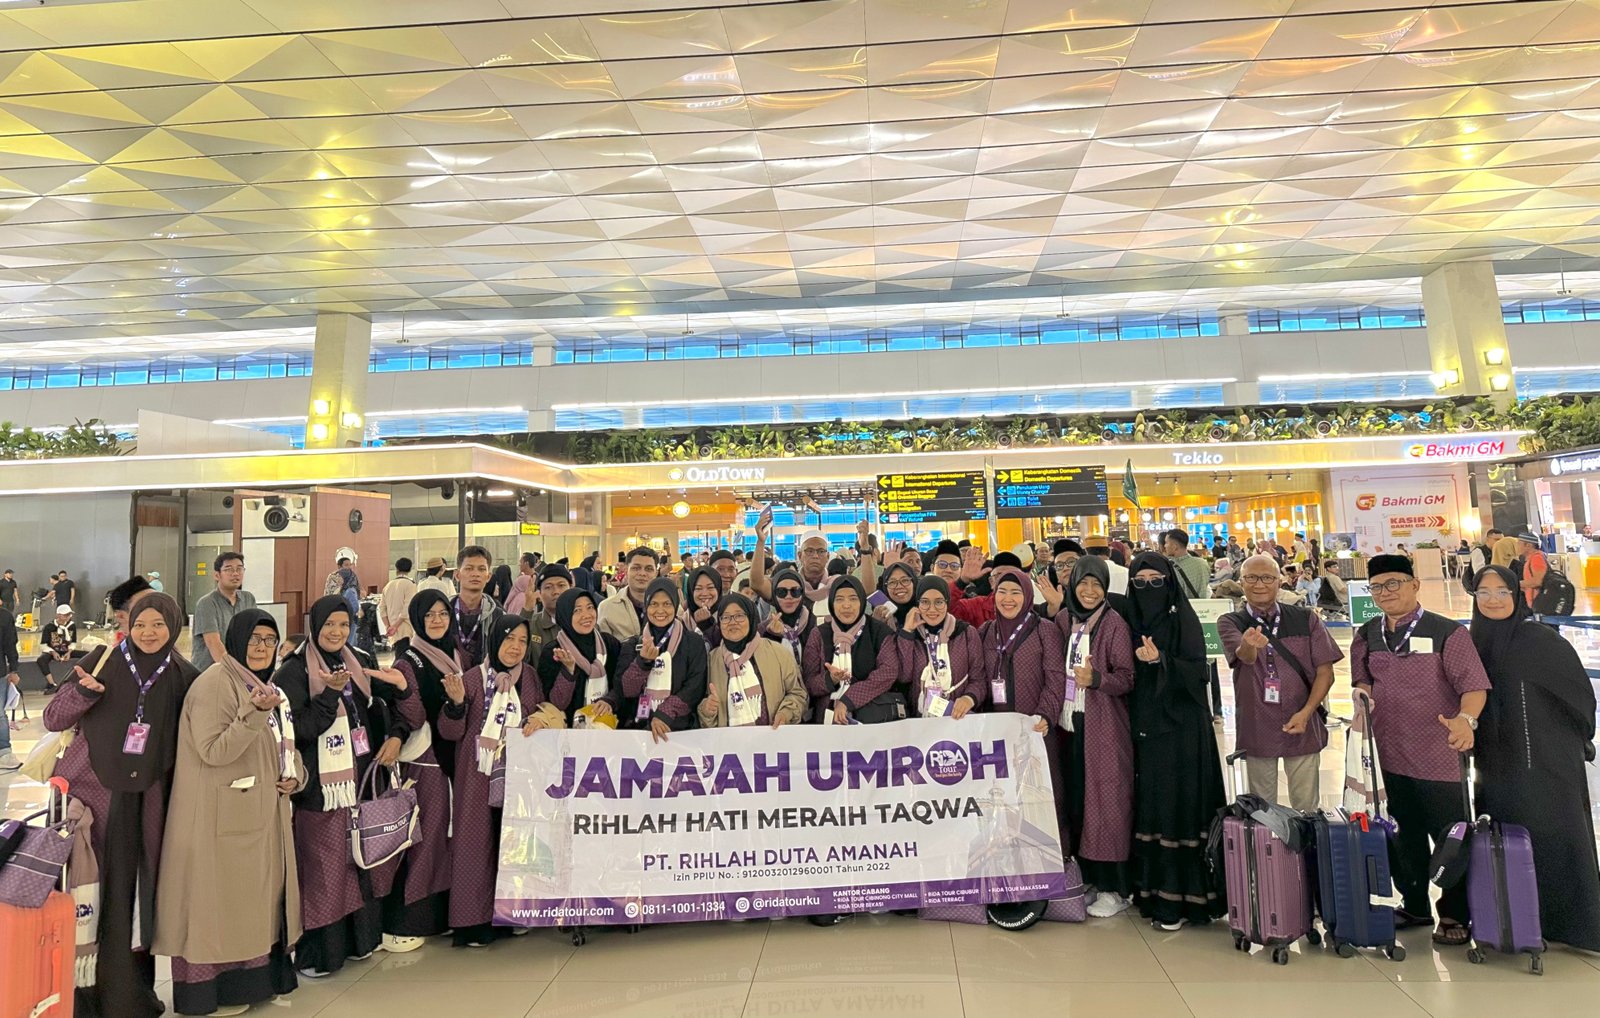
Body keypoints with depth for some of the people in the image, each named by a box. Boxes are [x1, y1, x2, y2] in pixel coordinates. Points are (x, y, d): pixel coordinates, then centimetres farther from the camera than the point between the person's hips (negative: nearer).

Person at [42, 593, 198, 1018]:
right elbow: (52, 720, -3)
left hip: (144, 801, 1)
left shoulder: (183, 677, 2)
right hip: (92, 791, -1)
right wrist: (82, 691, -21)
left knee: (131, 895, 7)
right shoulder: (102, 661, -3)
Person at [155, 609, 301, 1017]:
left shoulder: (268, 686, 12)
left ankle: (253, 976, 29)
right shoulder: (215, 683, -14)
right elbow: (212, 751, -21)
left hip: (265, 813, 9)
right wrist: (253, 714, -33)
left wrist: (294, 775, 1)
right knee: (221, 898, 2)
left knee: (257, 893, 16)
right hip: (224, 816, -8)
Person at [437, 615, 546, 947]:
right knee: (477, 843, 0)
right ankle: (473, 921, 11)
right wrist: (456, 702, -25)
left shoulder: (530, 677, 4)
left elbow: (542, 713, 14)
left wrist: (540, 717, -9)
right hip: (480, 776, -3)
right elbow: (451, 733, -7)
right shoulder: (473, 679, -7)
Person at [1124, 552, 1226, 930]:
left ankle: (1180, 896, 4)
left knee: (1178, 804, -4)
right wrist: (1138, 661, -5)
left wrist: (1160, 661, -24)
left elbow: (1197, 672, -12)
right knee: (1150, 805, 7)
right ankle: (1153, 889, 16)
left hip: (1180, 726, -5)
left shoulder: (1182, 618, -5)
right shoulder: (1132, 620, 9)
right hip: (1145, 726, 5)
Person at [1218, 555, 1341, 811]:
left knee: (1306, 809, 7)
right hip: (1256, 729, 0)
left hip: (1301, 726, 1)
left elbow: (1325, 671, 2)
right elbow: (1245, 657, -21)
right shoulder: (1230, 623, -2)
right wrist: (1249, 645, -45)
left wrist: (1305, 713, -11)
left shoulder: (1306, 619, 2)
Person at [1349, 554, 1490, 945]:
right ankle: (1414, 905, 32)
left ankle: (1454, 915, 25)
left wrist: (1465, 718, -32)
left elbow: (1474, 684, -14)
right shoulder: (1367, 635, 5)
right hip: (1390, 752, 5)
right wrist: (1363, 695, -7)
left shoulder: (1447, 631, -10)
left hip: (1439, 754, -4)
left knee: (1450, 837, 8)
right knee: (1404, 835, 16)